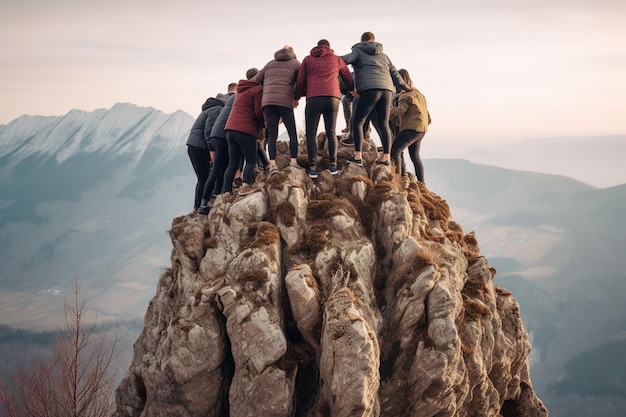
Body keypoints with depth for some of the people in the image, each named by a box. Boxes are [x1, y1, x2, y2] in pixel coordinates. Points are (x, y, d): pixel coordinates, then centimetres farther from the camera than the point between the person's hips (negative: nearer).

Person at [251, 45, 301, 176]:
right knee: (292, 133, 6)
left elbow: (255, 81, 21)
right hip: (285, 102, -3)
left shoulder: (270, 64, 25)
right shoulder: (295, 64, 15)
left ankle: (272, 164, -14)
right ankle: (294, 161, -7)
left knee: (272, 135, -1)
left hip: (267, 102, 3)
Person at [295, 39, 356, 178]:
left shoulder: (307, 60, 16)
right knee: (331, 132, 14)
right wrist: (352, 90, 53)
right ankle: (333, 164, 2)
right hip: (333, 99, 1)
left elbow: (300, 82, 13)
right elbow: (347, 77, 33)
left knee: (311, 134, 4)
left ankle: (312, 167, -8)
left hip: (313, 99, -1)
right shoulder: (336, 59, 20)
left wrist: (297, 98, 29)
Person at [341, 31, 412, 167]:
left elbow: (345, 59, -8)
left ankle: (357, 156, -7)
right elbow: (395, 75, 28)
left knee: (358, 122, 1)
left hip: (369, 90, -5)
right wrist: (407, 88, 39)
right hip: (387, 90, 5)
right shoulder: (383, 56, 28)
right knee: (383, 124, 10)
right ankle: (386, 157, 2)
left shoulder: (358, 52, 12)